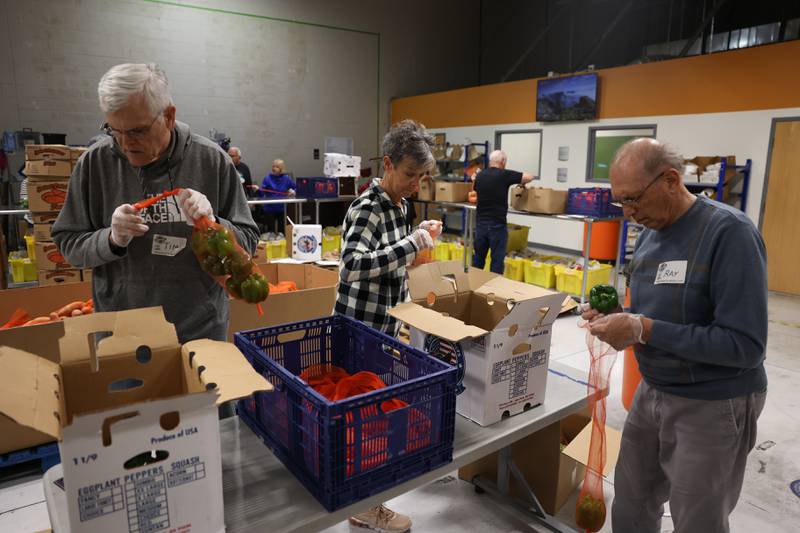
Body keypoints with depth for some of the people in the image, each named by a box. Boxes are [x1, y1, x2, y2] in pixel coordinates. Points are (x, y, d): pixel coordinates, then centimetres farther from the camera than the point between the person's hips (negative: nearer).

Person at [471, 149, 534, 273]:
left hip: (480, 222, 5)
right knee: (497, 260, 3)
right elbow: (529, 177, -3)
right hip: (497, 224, -5)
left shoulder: (479, 175, 5)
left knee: (478, 258, 15)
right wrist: (520, 183, 16)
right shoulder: (504, 175, -10)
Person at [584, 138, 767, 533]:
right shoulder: (650, 233, 3)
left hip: (711, 406, -7)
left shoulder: (730, 232, -22)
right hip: (652, 392, 7)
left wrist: (643, 330, -28)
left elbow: (745, 345, -26)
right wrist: (619, 322, -7)